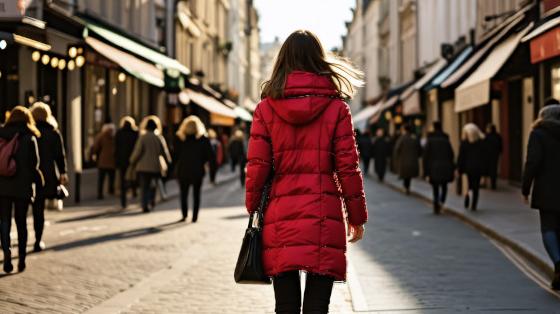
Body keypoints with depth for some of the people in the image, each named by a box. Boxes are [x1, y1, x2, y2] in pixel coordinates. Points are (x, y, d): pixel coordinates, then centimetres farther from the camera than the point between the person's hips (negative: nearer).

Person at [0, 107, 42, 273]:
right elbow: (34, 165, -8)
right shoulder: (29, 138, -6)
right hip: (23, 186, -1)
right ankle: (21, 259, 13)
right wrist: (38, 181, 7)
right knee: (21, 222, 11)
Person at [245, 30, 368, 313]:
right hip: (324, 215, -1)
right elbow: (348, 167, 1)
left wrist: (253, 211, 12)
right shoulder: (336, 107, 2)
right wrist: (357, 217, 9)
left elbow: (257, 166, 1)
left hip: (280, 217, 1)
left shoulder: (266, 107, 4)